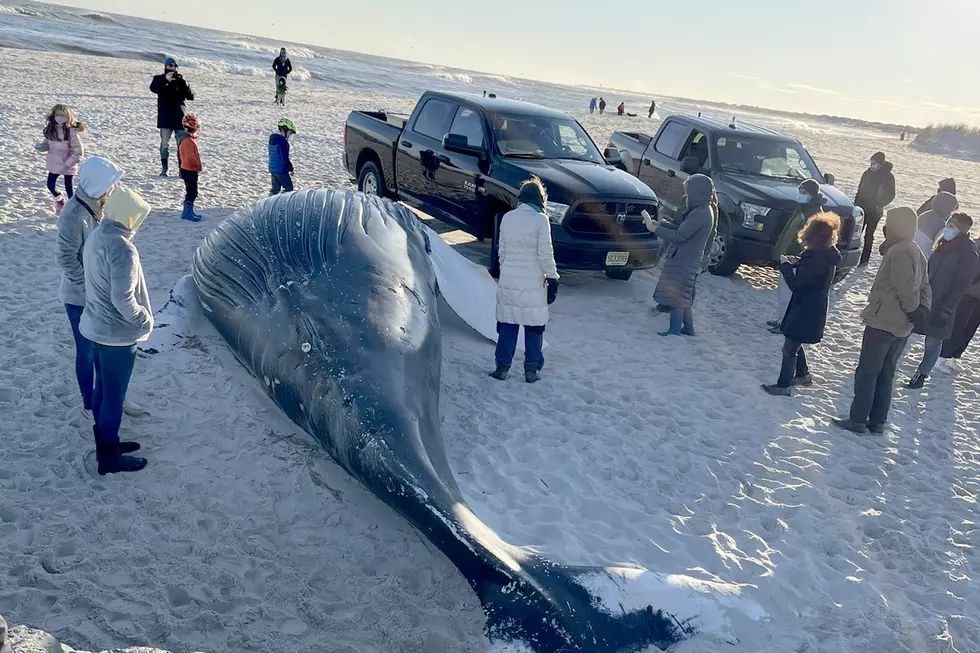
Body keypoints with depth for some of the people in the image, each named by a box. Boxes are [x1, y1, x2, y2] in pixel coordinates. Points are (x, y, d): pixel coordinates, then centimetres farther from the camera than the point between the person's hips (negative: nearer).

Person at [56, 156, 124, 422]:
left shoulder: (97, 206, -2)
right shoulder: (74, 216, -26)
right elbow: (67, 260, -23)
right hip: (81, 296, -7)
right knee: (87, 352, 9)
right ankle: (89, 404, 28)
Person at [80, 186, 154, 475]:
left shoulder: (96, 235, 1)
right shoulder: (123, 249, -27)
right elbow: (123, 299, -29)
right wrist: (145, 320, -12)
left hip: (98, 325, 9)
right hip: (118, 332, -9)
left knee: (103, 388, 22)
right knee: (114, 396, 5)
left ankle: (105, 442, 38)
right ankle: (109, 457, 19)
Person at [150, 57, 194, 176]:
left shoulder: (180, 81, 7)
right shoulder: (160, 79, 4)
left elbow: (191, 96, -3)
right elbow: (153, 88, -18)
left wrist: (183, 83, -19)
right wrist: (165, 79, -31)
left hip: (179, 117, 1)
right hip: (165, 118, -1)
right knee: (164, 143, 1)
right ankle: (164, 169, 5)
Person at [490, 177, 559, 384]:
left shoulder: (507, 218, 3)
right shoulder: (540, 219, -11)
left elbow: (502, 251, 10)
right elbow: (545, 254, -11)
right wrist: (552, 278, -2)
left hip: (508, 280, 4)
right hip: (533, 283, -4)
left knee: (507, 324, 11)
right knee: (534, 327, 8)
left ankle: (502, 366, 13)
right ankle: (531, 369, 13)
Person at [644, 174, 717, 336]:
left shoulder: (700, 213, -23)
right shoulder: (704, 210, 10)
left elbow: (678, 236, -24)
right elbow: (681, 230, 15)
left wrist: (655, 229, -15)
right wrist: (660, 224, 9)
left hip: (684, 262, -10)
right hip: (690, 261, 10)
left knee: (676, 296, -4)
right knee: (684, 297, 19)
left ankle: (675, 330, 0)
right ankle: (688, 328, 28)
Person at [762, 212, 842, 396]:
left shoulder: (817, 258, -28)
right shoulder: (828, 254, 1)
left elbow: (796, 284, -24)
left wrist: (785, 265, -10)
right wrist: (797, 262, 0)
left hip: (807, 311, -9)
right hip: (814, 307, 9)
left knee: (789, 348, 3)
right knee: (794, 343, 24)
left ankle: (783, 386, 13)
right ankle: (803, 375, 39)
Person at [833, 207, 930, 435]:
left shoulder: (899, 252, -17)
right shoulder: (917, 252, 15)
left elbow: (905, 288, -23)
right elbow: (924, 286, 13)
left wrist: (914, 311, -10)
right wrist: (922, 310, 2)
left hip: (882, 322, -9)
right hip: (902, 327, 9)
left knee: (866, 373, -1)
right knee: (885, 375, 15)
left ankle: (858, 420, 4)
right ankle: (877, 422, 20)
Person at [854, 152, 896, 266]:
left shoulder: (888, 176, -6)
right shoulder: (867, 173, 4)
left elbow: (891, 195, -3)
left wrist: (880, 205, -15)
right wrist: (856, 203, 7)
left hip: (875, 211, -3)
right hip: (862, 207, 3)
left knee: (869, 235, 2)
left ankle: (865, 259, 8)